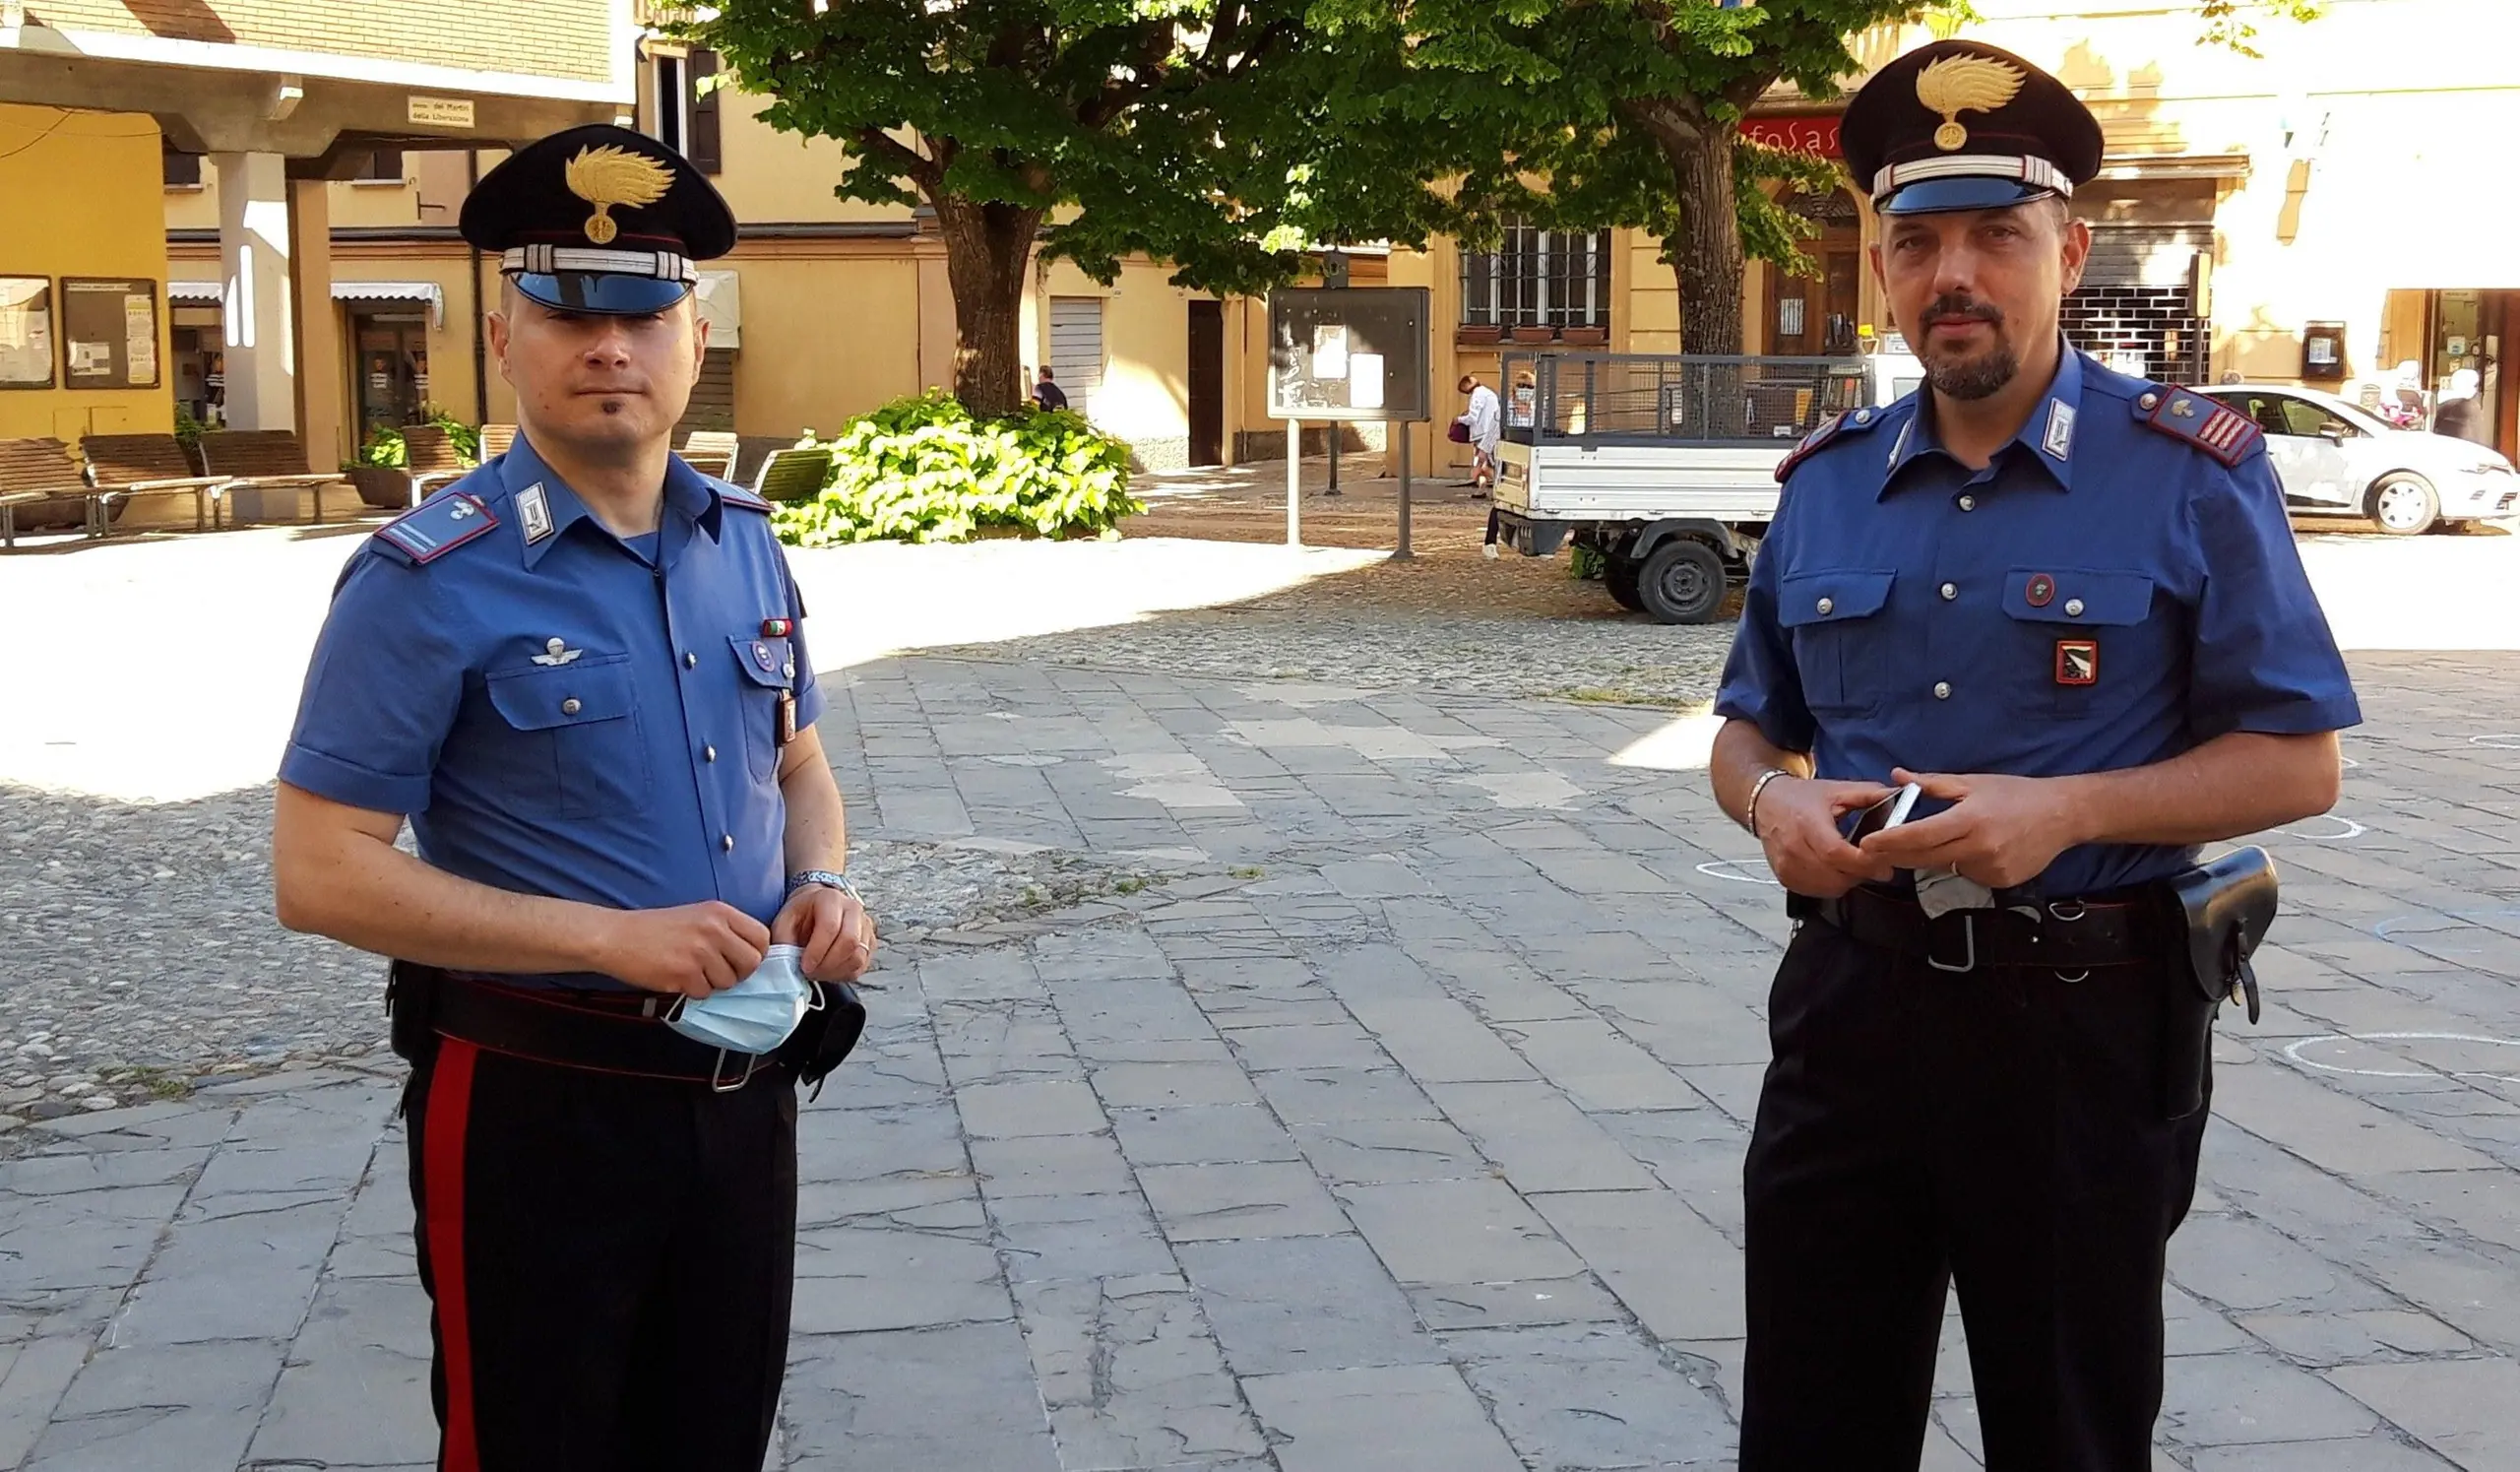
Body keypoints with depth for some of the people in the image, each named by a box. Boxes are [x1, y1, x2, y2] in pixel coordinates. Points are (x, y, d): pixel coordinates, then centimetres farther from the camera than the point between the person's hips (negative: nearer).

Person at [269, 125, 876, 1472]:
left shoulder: (746, 544, 5)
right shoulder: (431, 580, -15)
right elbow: (320, 872, -17)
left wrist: (823, 886, -4)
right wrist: (613, 936, -24)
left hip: (744, 1081, 6)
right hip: (539, 1101, -5)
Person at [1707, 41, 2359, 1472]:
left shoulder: (2189, 474, -8)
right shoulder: (1828, 483, 6)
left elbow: (2296, 761, -7)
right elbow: (1752, 728, 16)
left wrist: (2068, 810, -22)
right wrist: (1772, 800, -8)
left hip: (2083, 1020, -3)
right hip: (1855, 1000, 4)